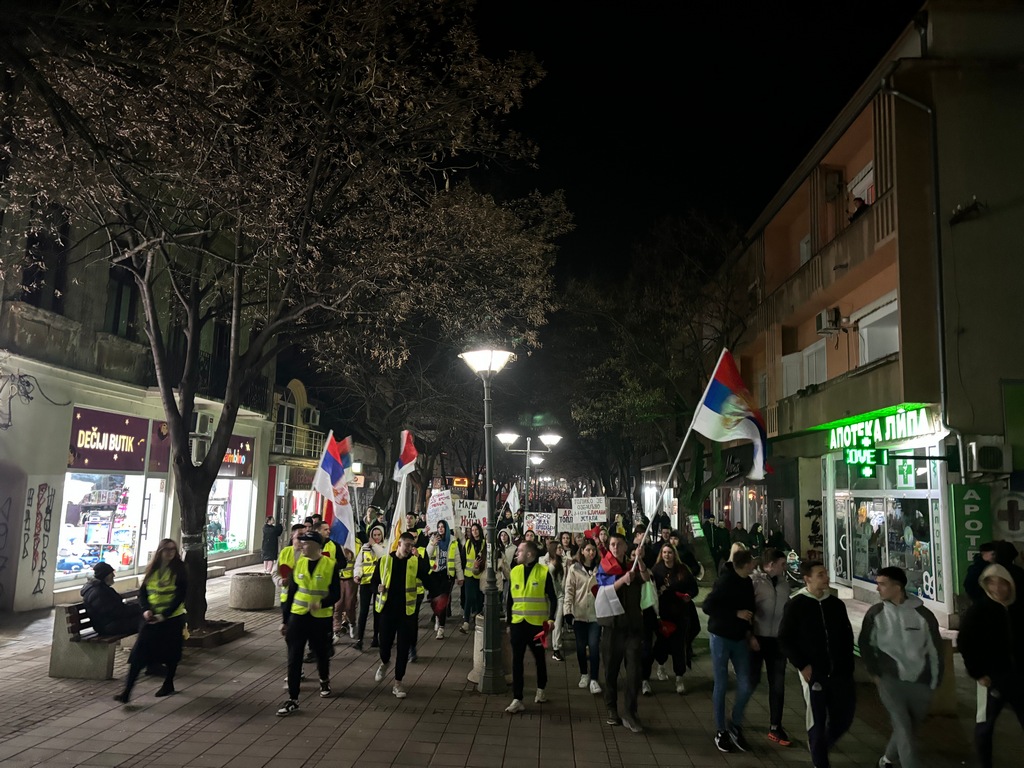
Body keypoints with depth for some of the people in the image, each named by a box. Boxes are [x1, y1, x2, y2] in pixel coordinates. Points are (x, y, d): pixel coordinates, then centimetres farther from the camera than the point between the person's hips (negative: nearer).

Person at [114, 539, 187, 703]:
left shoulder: (179, 570, -7)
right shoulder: (152, 569, 4)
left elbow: (180, 596, -12)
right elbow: (142, 592, 6)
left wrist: (164, 615, -19)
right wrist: (146, 610, -12)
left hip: (172, 618, -2)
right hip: (151, 619, 3)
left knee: (171, 653, 11)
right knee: (139, 653, -4)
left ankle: (168, 685, 30)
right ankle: (127, 691, -1)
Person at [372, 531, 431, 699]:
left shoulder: (415, 561, -3)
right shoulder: (385, 560, -2)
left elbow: (427, 579, -19)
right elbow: (374, 582, 6)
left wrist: (419, 557, -26)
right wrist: (378, 588, -16)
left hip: (406, 610, 0)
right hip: (387, 609, 0)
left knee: (403, 647, 2)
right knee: (385, 643, 10)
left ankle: (398, 682, 16)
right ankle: (385, 662, 45)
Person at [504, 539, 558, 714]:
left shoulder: (544, 572, -9)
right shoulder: (514, 572, 2)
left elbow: (552, 598, -3)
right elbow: (510, 599, 8)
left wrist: (551, 618, -14)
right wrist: (508, 623, 9)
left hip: (537, 623, -3)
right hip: (518, 623, 3)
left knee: (539, 658, 14)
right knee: (517, 661, 0)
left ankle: (540, 690, 35)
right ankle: (517, 699, 5)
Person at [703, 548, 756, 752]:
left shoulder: (747, 582, 2)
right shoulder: (725, 581, -19)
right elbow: (707, 606, -22)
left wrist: (749, 629, 3)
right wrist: (736, 613, -22)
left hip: (740, 638, 6)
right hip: (721, 638, -6)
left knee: (745, 686, 3)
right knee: (721, 685, 5)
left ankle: (736, 727, 24)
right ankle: (720, 731, 19)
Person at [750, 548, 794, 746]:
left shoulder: (784, 582, 5)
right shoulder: (753, 581, -12)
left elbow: (787, 609, 14)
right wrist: (750, 636, -17)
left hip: (777, 639, 5)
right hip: (757, 638, -5)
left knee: (778, 685, 7)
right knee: (752, 680, 5)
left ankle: (775, 728, 18)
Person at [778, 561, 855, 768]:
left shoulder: (836, 604, 4)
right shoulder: (796, 605, -9)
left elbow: (847, 635, 13)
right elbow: (784, 639, -7)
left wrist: (847, 664, 5)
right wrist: (802, 665, -13)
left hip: (839, 672, 4)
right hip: (813, 673, -4)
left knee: (843, 718, 11)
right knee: (817, 721, 4)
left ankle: (822, 747, 38)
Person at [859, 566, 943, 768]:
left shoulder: (923, 614, -8)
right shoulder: (876, 613, -8)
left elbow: (935, 649, 2)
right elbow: (865, 644, 6)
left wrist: (934, 682, 4)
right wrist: (874, 673, 4)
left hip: (920, 683, 2)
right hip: (890, 680, -2)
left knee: (908, 728, 15)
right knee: (903, 727, -11)